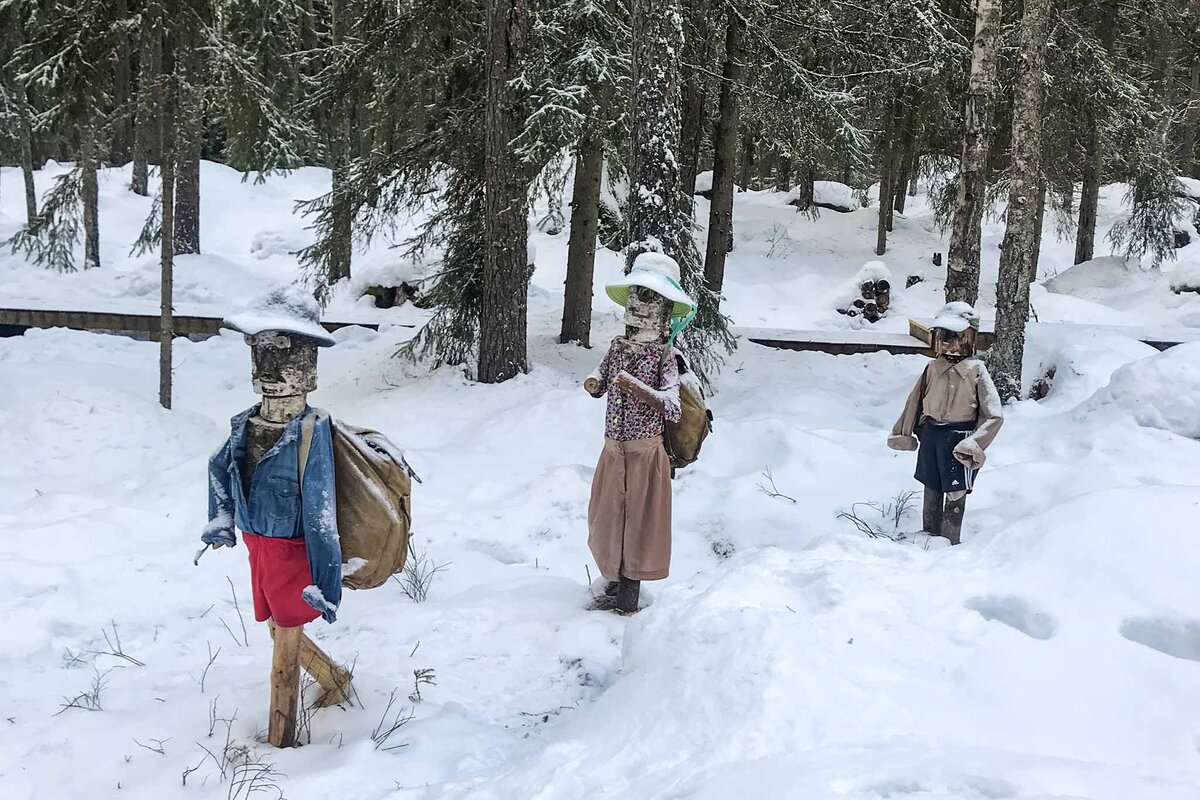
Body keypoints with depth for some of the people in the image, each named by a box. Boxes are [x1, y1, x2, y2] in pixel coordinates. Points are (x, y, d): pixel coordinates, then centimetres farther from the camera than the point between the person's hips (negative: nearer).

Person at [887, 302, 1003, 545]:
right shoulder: (933, 369, 2)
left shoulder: (976, 371, -11)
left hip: (959, 438, -5)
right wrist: (903, 432, 14)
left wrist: (974, 444, -17)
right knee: (931, 491, 16)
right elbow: (915, 401, 15)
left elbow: (994, 415, -10)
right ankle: (929, 536, 31)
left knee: (955, 494, 3)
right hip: (931, 435, 5)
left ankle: (950, 542, 15)